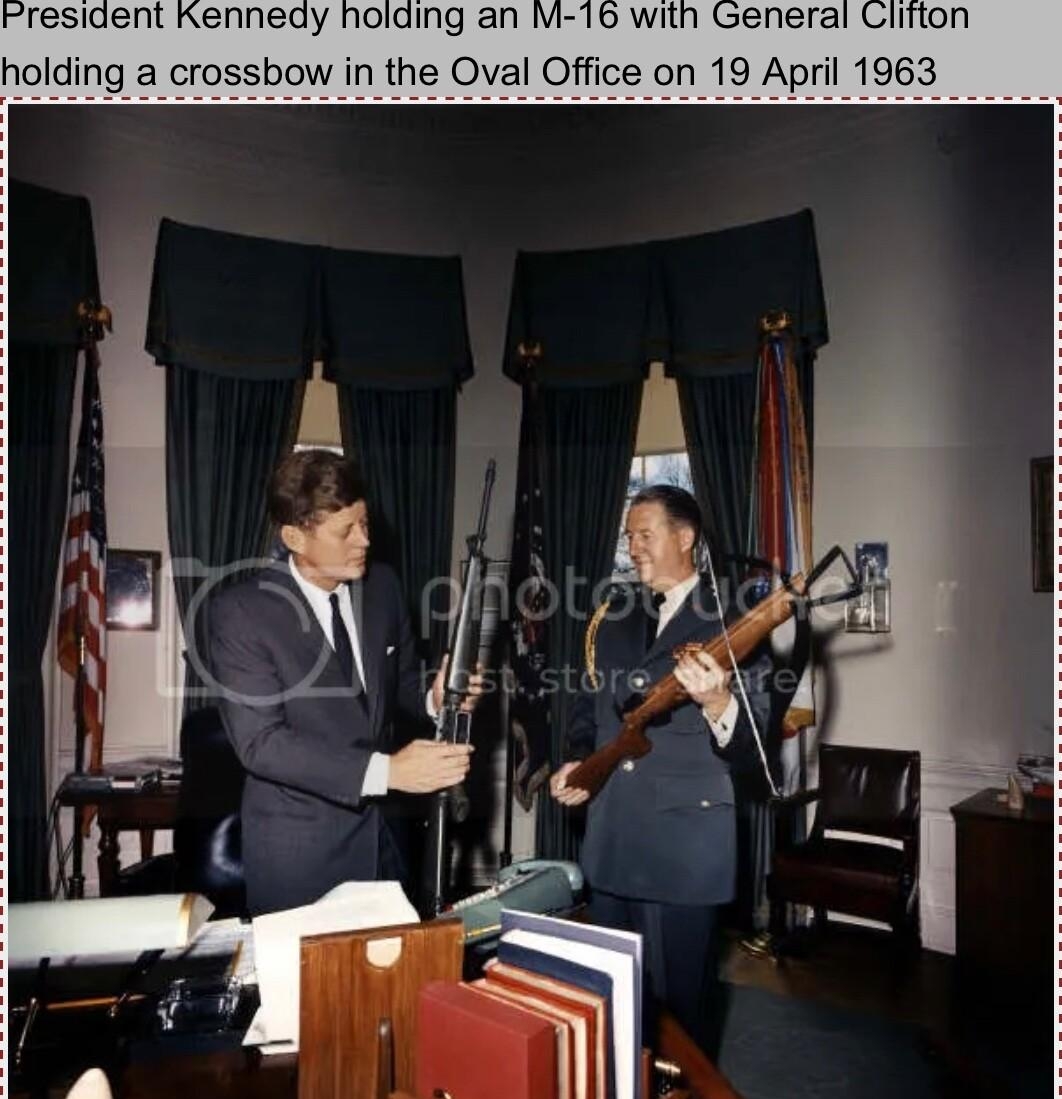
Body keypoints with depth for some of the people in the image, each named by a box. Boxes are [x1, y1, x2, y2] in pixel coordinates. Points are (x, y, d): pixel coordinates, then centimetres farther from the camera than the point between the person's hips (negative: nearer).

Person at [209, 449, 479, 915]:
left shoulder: (382, 586, -1)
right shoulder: (241, 611, -16)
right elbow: (260, 742, -21)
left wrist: (434, 699, -12)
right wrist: (385, 771, -28)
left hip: (382, 830, 4)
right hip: (296, 847, -4)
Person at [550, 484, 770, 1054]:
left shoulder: (729, 618, -8)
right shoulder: (612, 618, 10)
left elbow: (750, 745, -13)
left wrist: (717, 702, -33)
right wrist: (579, 761, 1)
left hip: (684, 842, -6)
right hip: (609, 837, 6)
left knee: (680, 999, 8)